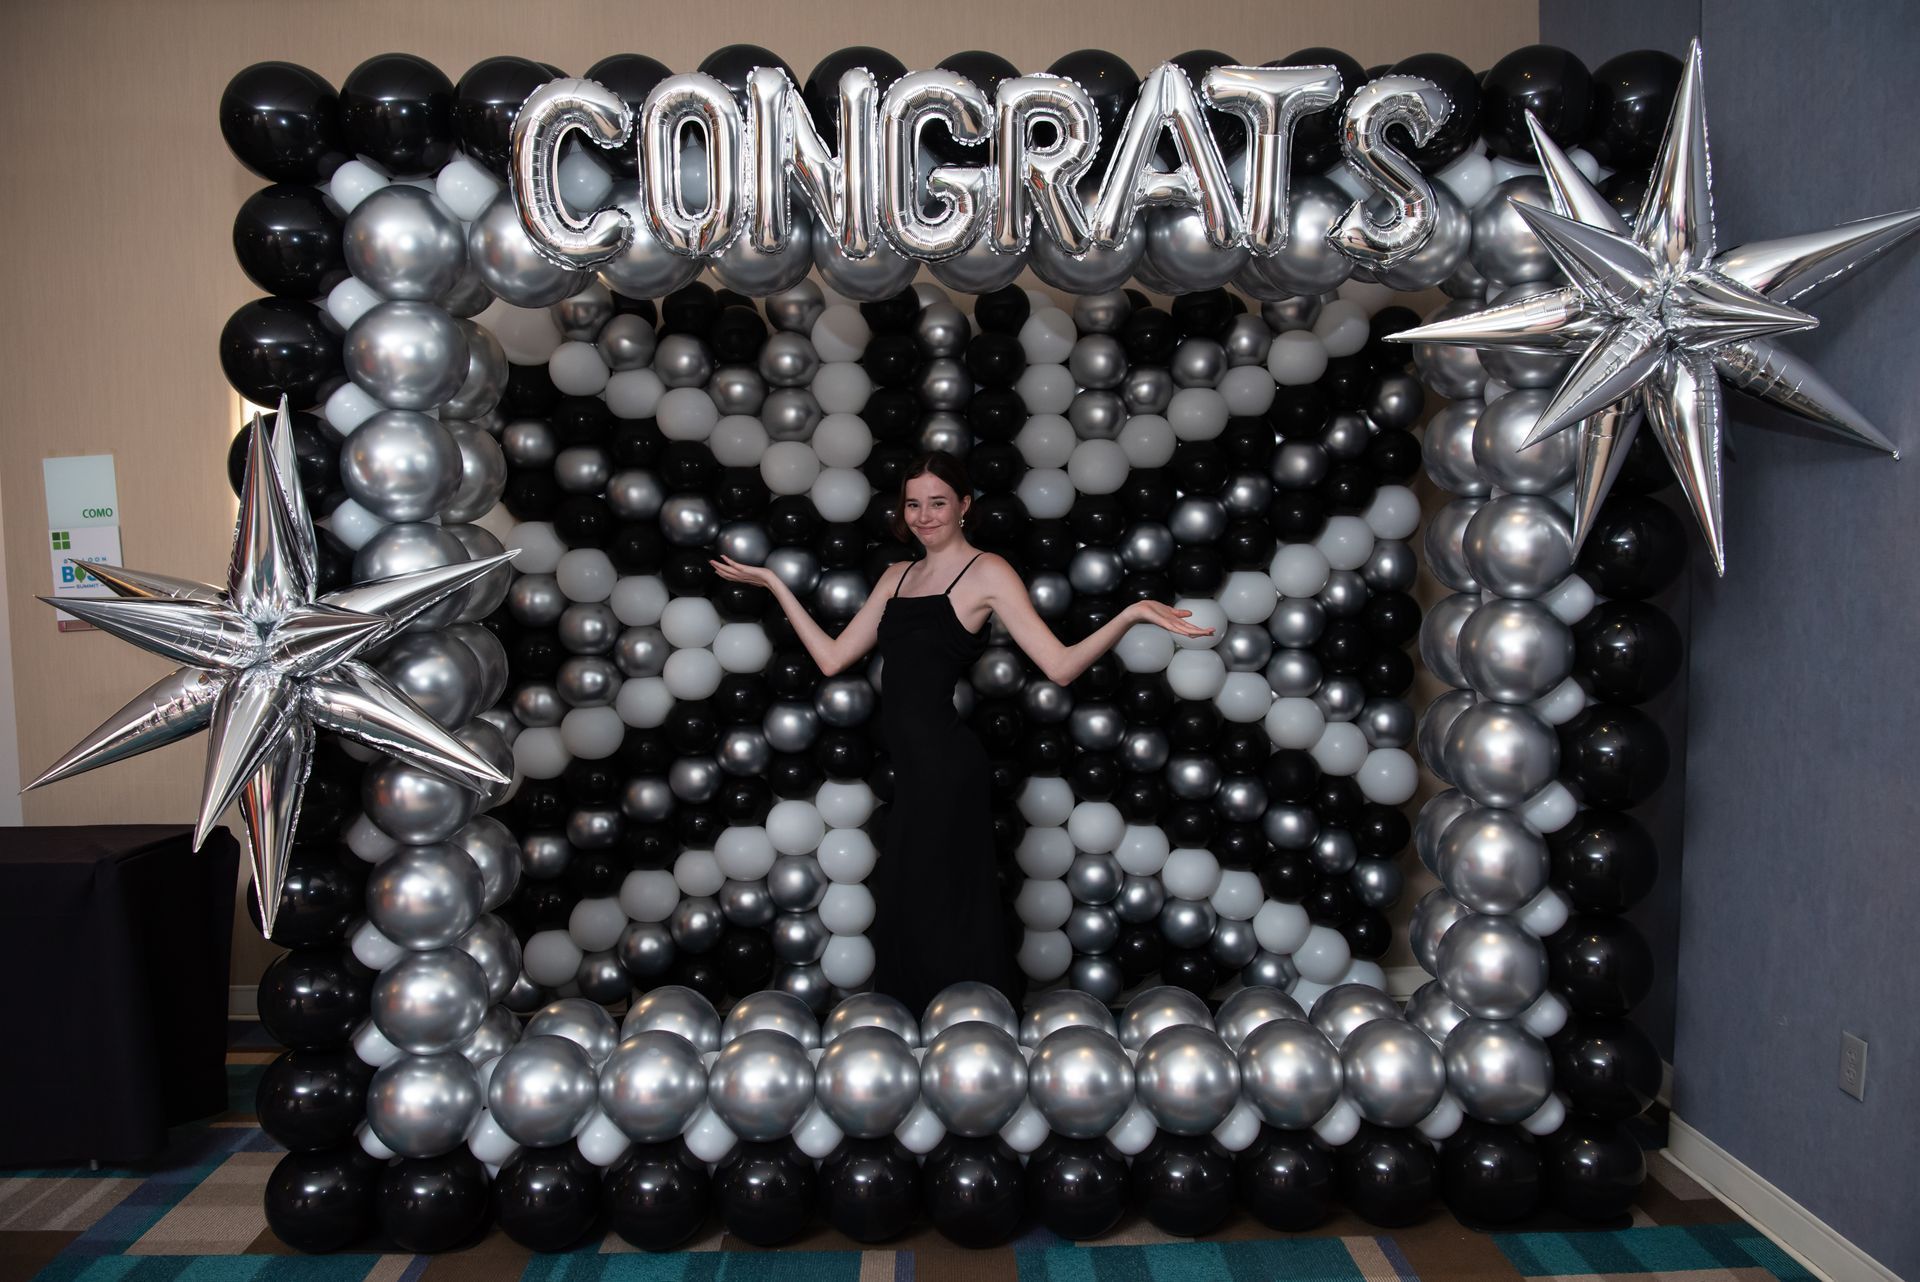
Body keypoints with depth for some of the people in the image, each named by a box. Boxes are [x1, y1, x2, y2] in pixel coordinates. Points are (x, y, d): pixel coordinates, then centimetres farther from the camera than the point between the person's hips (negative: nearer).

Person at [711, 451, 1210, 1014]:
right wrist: (773, 582, 16)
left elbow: (1059, 665, -11)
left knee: (940, 913, -2)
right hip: (911, 764, 7)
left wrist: (1131, 614, -24)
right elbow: (833, 656, 13)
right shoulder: (897, 576, 17)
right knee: (906, 910, 11)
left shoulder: (986, 572, -3)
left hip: (944, 765, -6)